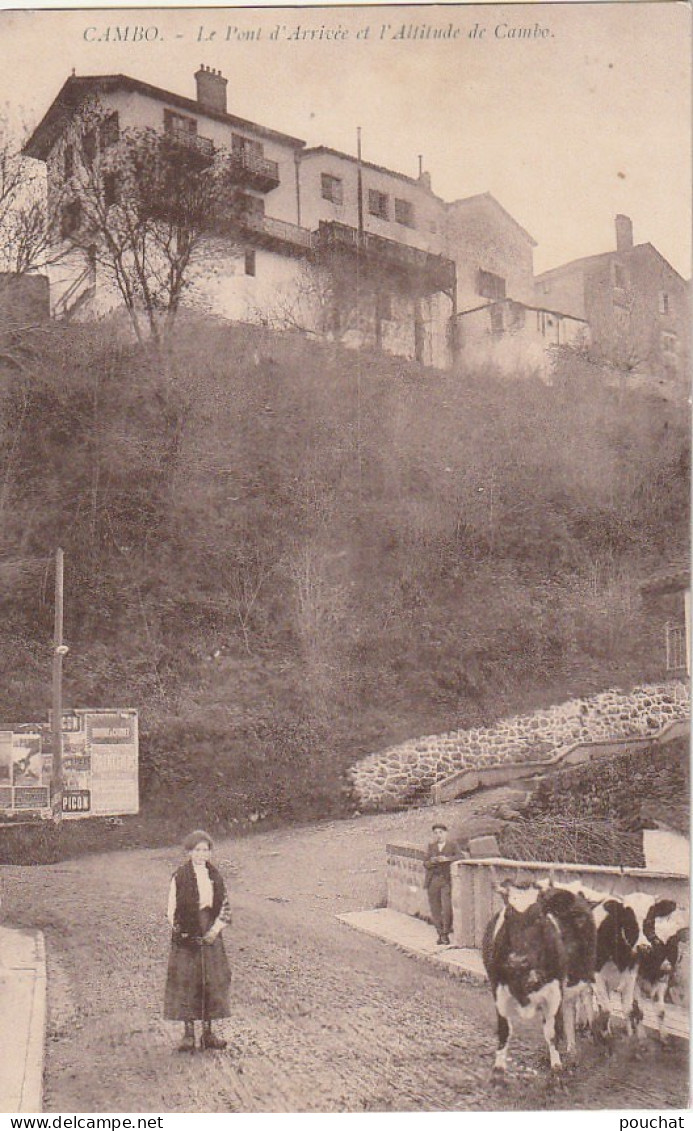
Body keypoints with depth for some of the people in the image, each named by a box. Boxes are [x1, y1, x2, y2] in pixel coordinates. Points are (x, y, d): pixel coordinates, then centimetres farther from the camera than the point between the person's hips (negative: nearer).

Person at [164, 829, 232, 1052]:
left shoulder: (215, 876, 6)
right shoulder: (180, 877, -6)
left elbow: (225, 907, 10)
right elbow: (172, 909, -3)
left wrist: (216, 928, -2)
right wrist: (181, 931, -9)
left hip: (211, 936, 4)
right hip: (186, 939, -4)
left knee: (212, 982, 6)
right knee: (186, 983, -2)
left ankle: (208, 1032, 16)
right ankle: (189, 1033, 8)